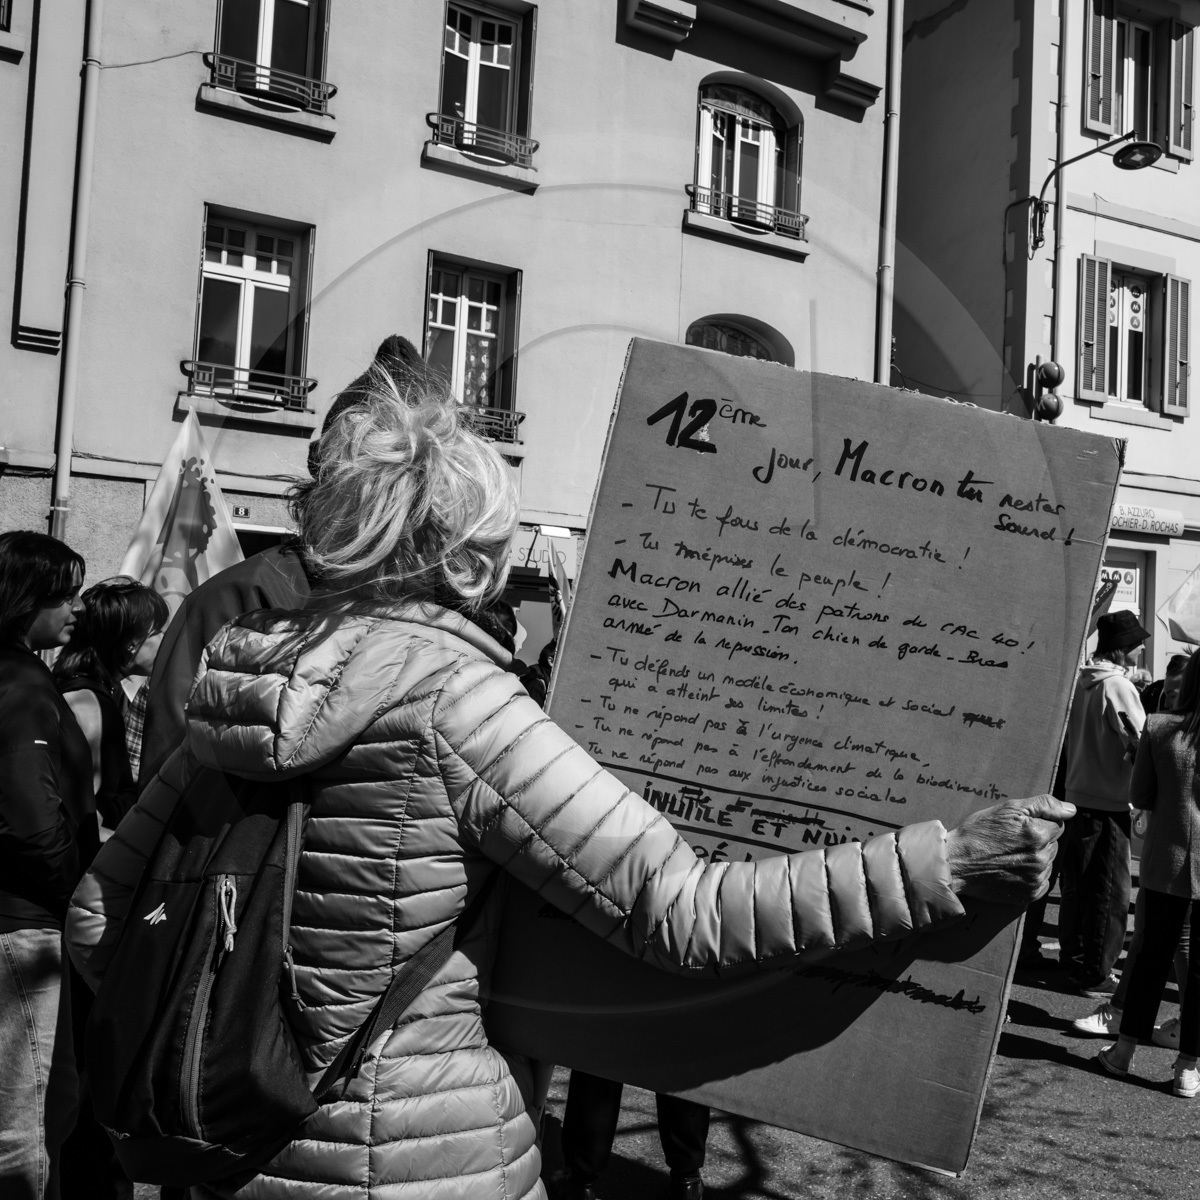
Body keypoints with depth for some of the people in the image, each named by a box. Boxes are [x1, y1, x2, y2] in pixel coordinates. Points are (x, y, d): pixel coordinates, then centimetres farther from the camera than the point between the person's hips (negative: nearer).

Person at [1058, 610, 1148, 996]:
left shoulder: (1081, 680, 6)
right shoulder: (1119, 686, -16)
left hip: (1076, 795, 7)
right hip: (1109, 801, -7)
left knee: (1076, 883, 16)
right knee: (1110, 891, 3)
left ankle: (1073, 960, 27)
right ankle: (1097, 974, 9)